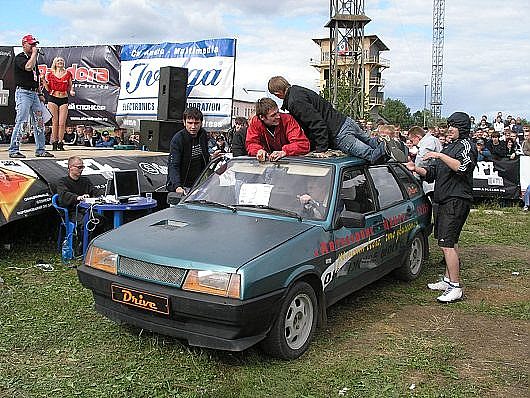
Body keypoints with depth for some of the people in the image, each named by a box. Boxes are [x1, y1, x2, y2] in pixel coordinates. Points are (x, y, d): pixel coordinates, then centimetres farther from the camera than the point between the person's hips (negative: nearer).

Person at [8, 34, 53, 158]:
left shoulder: (33, 58, 20)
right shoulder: (19, 58, -5)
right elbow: (28, 67, -26)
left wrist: (40, 93, 19)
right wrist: (34, 53, -12)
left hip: (34, 94, 8)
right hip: (23, 93, -8)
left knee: (39, 123, 7)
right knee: (21, 122, -11)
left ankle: (40, 150, 13)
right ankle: (13, 150, -7)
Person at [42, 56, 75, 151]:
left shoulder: (68, 74, 8)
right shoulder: (50, 74, 7)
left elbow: (70, 87, 14)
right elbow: (48, 89, 9)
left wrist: (71, 91, -7)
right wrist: (43, 81, -5)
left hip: (64, 99, 1)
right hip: (53, 98, -1)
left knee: (62, 123, -4)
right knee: (55, 122, -1)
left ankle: (60, 143, 2)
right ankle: (54, 143, 5)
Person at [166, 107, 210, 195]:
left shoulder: (203, 135, 2)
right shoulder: (177, 139, -18)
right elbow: (173, 166, -26)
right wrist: (177, 186, -40)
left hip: (198, 185, 5)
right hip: (180, 186, -5)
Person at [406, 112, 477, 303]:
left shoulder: (466, 145, -3)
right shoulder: (448, 147, 24)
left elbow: (462, 167, -24)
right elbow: (432, 173, 23)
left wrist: (440, 156, -24)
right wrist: (416, 169, 7)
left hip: (457, 200, -10)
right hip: (443, 201, 10)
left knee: (447, 243, -15)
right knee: (448, 242, 14)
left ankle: (455, 287, -12)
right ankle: (447, 280, 24)